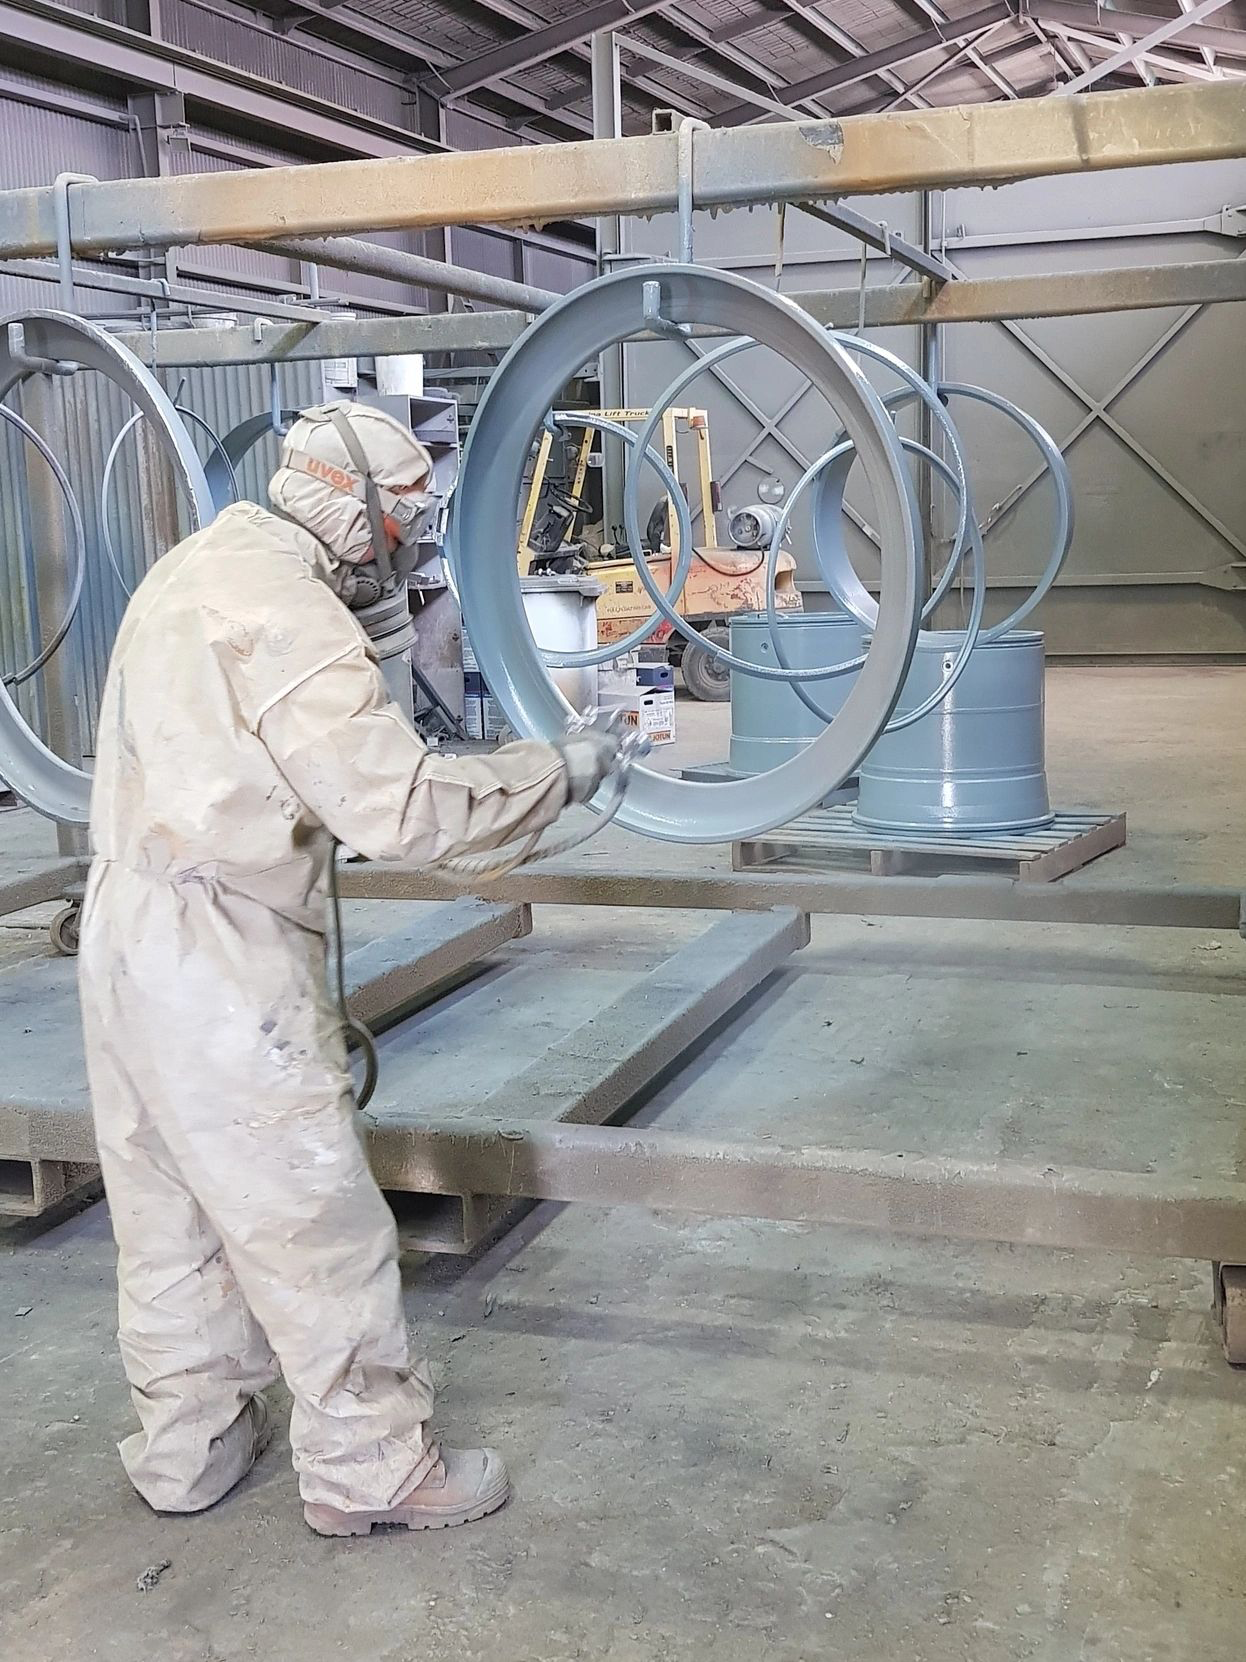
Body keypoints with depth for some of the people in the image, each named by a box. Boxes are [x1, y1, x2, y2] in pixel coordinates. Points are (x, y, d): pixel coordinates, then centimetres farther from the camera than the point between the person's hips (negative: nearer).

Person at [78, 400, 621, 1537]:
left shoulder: (197, 568, 11)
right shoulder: (290, 619, -20)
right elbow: (404, 809, -25)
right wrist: (558, 776, -14)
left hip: (130, 926, 10)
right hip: (224, 965, -10)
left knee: (170, 1216, 19)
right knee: (312, 1219, 3)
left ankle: (188, 1446, 33)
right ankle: (369, 1467, 17)